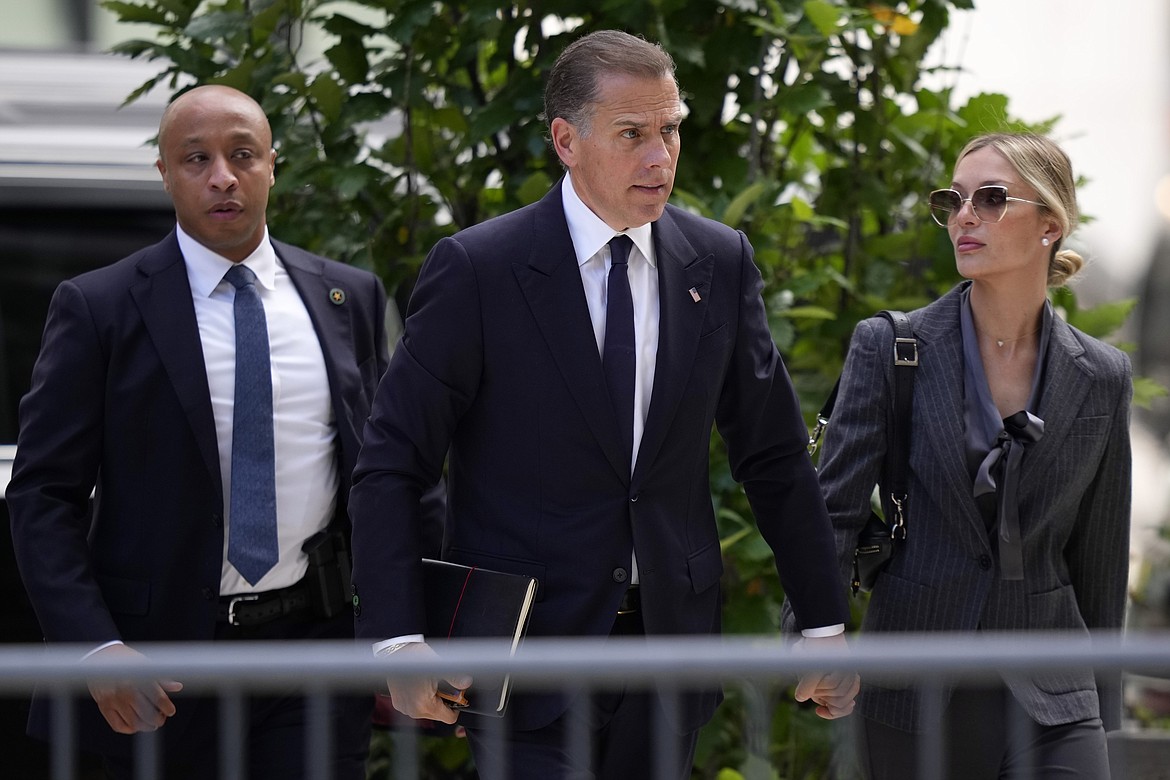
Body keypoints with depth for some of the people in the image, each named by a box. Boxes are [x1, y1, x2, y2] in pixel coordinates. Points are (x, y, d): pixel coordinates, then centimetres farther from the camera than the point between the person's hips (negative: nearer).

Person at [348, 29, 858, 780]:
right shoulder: (477, 269, -8)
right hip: (527, 644, -4)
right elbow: (391, 467, -7)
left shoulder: (720, 262, 4)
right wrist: (398, 641, -17)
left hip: (671, 632, 4)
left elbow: (775, 457, 11)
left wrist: (825, 626, 9)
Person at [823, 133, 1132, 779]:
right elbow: (834, 510, -6)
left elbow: (1099, 557, 11)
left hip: (1050, 702, 1)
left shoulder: (1101, 378, 5)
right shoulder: (889, 348, -1)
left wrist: (1101, 711, 14)